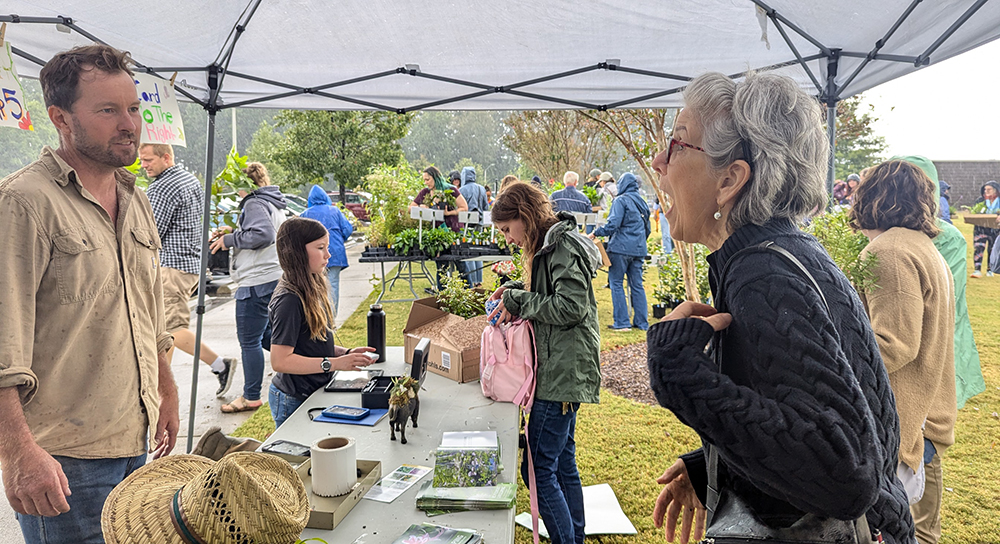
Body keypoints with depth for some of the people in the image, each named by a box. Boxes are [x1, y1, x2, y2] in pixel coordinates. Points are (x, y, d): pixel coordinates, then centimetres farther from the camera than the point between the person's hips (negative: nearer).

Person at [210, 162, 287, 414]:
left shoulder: (254, 204, -11)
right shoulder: (273, 204, 19)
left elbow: (263, 235, -27)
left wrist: (230, 240, -14)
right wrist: (233, 233, 16)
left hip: (258, 281, -11)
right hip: (273, 278, 11)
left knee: (249, 340, -1)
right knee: (265, 336, 21)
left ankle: (251, 397, 8)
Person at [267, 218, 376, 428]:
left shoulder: (313, 290, 7)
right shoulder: (288, 300, -21)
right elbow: (280, 361, -24)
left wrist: (345, 353, 0)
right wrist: (334, 363, -25)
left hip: (314, 393, 8)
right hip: (293, 402, -8)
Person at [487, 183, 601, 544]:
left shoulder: (563, 246, -15)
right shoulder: (549, 244, 16)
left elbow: (571, 308, -22)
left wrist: (519, 300, -14)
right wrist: (517, 290, 8)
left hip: (564, 372, -11)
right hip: (560, 369, 11)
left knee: (537, 467, -7)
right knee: (563, 462, 17)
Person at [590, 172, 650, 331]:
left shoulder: (621, 200, -7)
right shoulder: (642, 202, 17)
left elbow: (612, 224, -17)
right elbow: (647, 228, 23)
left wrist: (595, 233, -6)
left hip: (621, 248, -7)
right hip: (639, 249, 7)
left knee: (616, 283, -2)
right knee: (637, 285, 10)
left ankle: (621, 322, -4)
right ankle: (642, 322, 11)